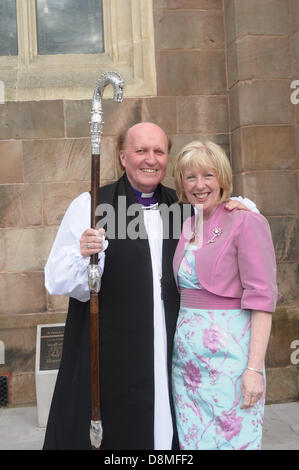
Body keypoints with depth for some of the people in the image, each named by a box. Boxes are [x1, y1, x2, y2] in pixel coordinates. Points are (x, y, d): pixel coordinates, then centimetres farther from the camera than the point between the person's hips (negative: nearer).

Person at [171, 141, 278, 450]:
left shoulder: (246, 223, -9)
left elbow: (262, 299, -14)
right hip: (186, 352, 6)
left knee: (232, 439, 3)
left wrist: (254, 368, -18)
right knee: (190, 439, 14)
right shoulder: (185, 228, 10)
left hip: (227, 352, -6)